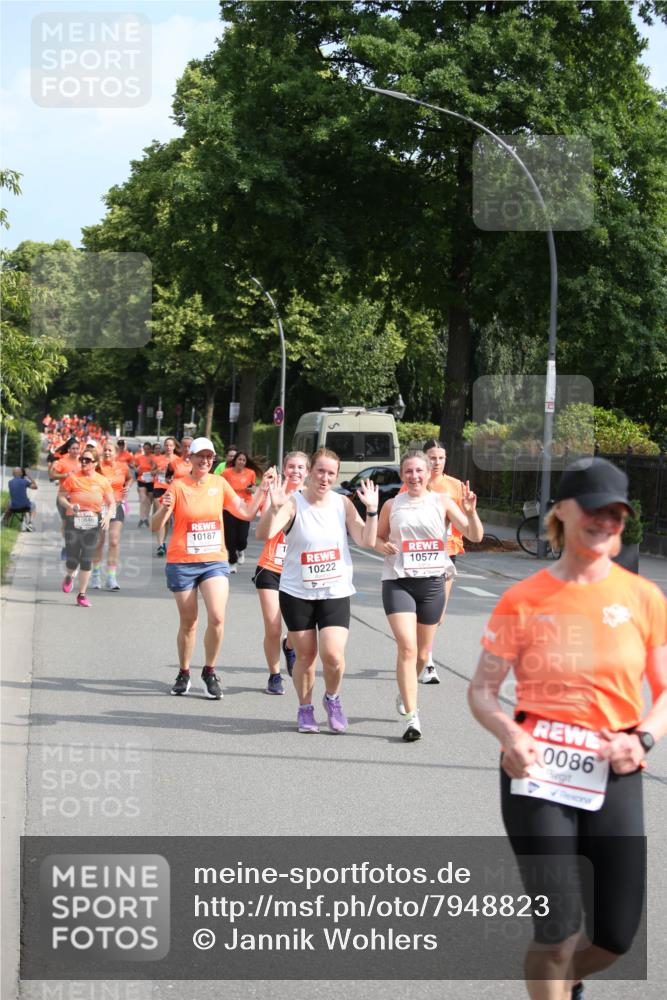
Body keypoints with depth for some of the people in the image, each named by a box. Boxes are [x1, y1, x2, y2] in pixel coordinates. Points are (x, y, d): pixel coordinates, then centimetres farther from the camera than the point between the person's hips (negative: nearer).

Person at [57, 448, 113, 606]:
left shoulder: (102, 481, 2)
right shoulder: (72, 478, -3)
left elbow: (111, 503, 7)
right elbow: (61, 496, 2)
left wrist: (107, 516, -11)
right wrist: (70, 506, -18)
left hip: (92, 523, 1)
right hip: (73, 521, -1)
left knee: (87, 559, 0)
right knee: (72, 558, -1)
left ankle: (82, 594, 9)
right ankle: (68, 577, 36)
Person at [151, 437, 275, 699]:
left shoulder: (219, 484, 4)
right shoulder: (178, 486, -5)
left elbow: (246, 513, 9)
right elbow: (156, 526, -7)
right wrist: (164, 508, -27)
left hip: (215, 561, 2)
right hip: (182, 563, -2)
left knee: (217, 617, -15)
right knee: (188, 622, 6)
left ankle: (209, 672, 3)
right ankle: (184, 674, 24)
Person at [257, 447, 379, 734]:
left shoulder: (342, 503, 2)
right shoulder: (293, 503, -8)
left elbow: (367, 541, -3)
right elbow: (264, 534, -21)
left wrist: (372, 510, -14)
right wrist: (274, 507, -37)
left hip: (336, 593, 1)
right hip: (297, 593, -1)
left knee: (333, 655, -14)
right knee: (305, 656, 6)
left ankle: (332, 699, 16)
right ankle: (305, 710, 28)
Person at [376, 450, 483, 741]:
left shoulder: (442, 502, 2)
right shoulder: (392, 506, 4)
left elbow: (475, 536, -3)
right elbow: (377, 538, 17)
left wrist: (470, 512, -22)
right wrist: (382, 546, -6)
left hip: (432, 583, 1)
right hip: (398, 582, -1)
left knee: (422, 653, 13)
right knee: (407, 648, -16)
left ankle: (405, 692, 45)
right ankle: (412, 718, -16)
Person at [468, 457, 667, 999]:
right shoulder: (523, 601, -3)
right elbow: (483, 689, 2)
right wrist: (509, 734, -19)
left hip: (615, 777, 2)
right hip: (537, 774, -2)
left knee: (616, 936, 6)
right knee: (559, 928, -8)